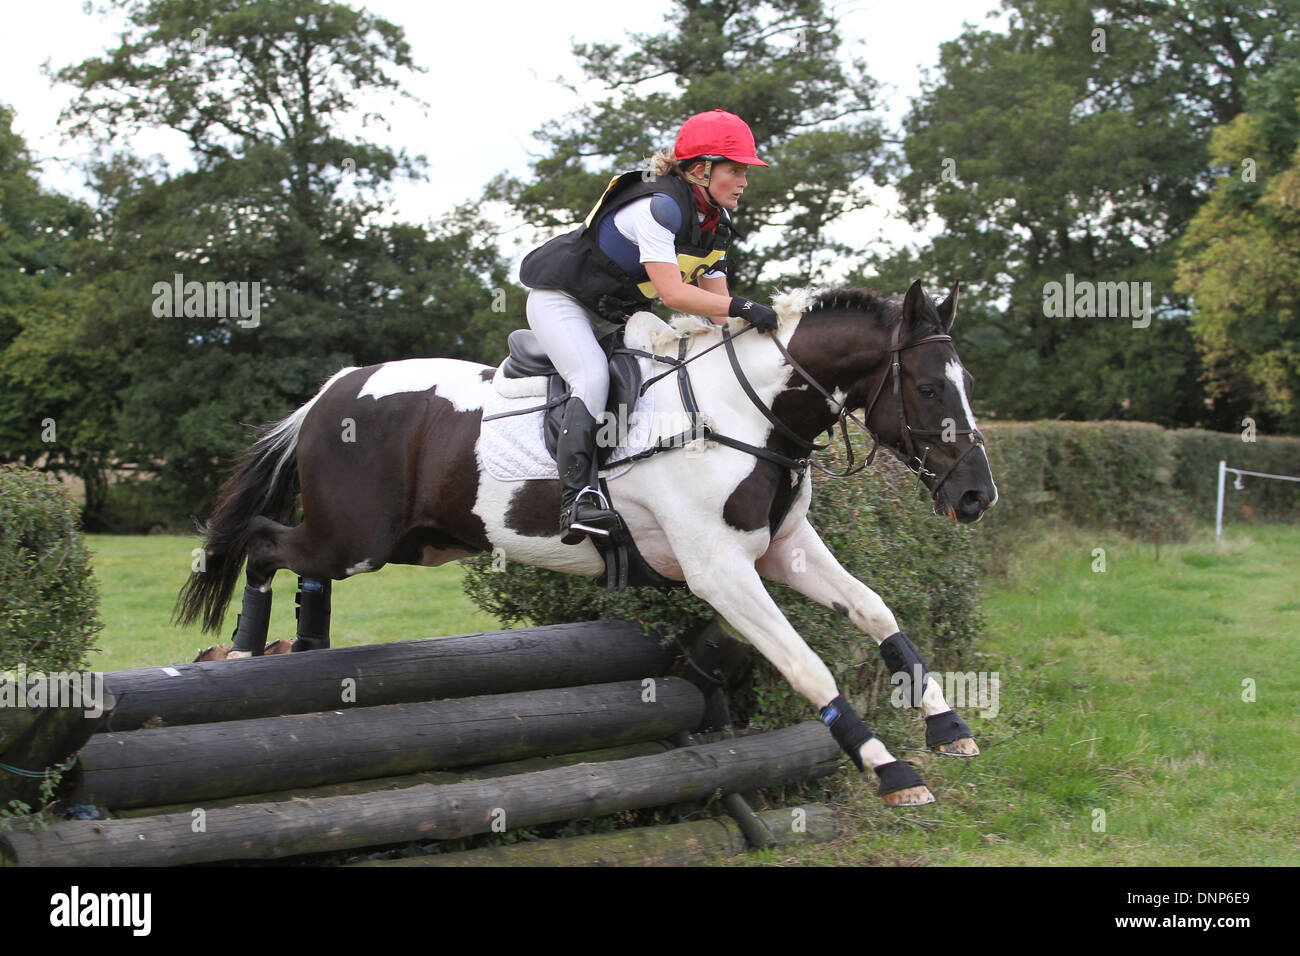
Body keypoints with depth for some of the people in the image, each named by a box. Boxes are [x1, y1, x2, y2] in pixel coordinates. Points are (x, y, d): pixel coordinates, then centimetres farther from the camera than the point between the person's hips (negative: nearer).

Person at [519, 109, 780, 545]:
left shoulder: (715, 225, -1)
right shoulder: (658, 206, -30)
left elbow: (715, 304, -1)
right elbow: (672, 293, -37)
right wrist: (742, 307, -43)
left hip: (614, 313, 10)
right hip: (560, 298, -10)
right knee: (592, 378, -29)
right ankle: (578, 494, -36)